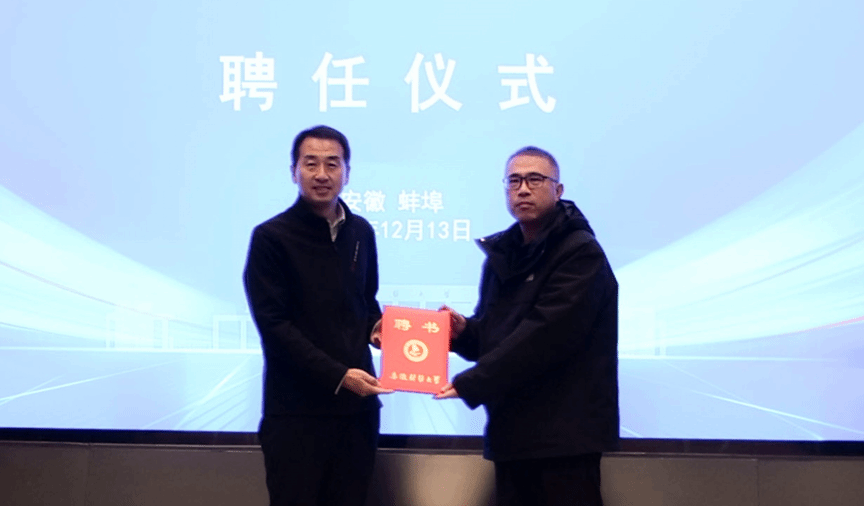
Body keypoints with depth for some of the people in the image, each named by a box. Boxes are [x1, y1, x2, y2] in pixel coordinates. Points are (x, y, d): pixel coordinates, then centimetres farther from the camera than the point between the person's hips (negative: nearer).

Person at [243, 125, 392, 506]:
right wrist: (337, 375, -17)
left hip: (357, 403, 5)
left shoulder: (361, 232, 11)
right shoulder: (272, 237, -6)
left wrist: (378, 327, 0)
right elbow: (273, 324, -12)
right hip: (297, 409, -5)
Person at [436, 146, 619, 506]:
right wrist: (462, 331, -4)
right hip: (511, 429, 7)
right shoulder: (502, 254, 14)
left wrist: (470, 385, -18)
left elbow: (543, 335, -20)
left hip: (565, 432, -7)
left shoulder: (581, 253, -12)